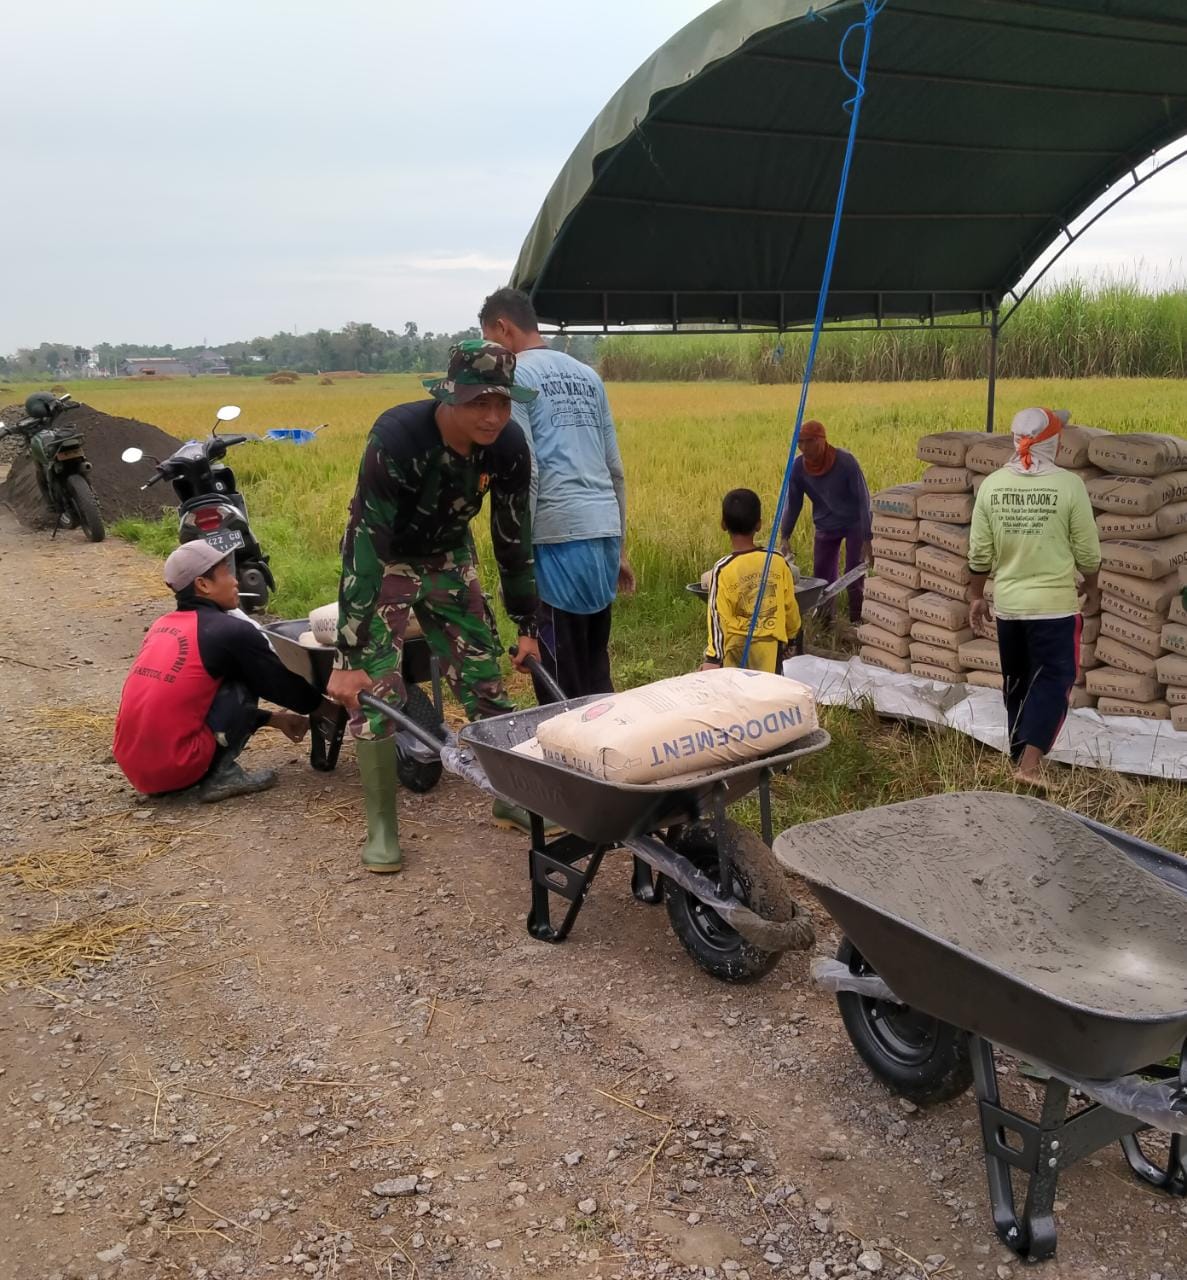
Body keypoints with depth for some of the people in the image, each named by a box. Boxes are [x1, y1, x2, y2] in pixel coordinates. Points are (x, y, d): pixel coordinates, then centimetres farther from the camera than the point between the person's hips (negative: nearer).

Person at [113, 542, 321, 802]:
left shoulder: (162, 625, 16)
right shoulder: (232, 631, -7)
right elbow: (284, 685, 4)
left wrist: (273, 719, 29)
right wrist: (322, 704, 25)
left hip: (132, 764, 7)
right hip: (174, 767, -7)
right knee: (243, 685, 5)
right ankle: (221, 776, -1)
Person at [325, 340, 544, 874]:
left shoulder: (508, 445, -20)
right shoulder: (397, 437, -35)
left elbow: (513, 538, -6)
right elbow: (366, 545, -35)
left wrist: (526, 627, -1)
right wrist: (348, 658, -35)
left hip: (448, 559, 4)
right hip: (382, 561, -4)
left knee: (484, 677, 4)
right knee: (375, 690, -12)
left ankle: (511, 796, 22)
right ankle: (381, 826, 3)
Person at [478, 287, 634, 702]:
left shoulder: (514, 376, -2)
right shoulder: (586, 375, 20)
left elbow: (524, 475, -11)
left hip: (559, 538, -7)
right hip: (604, 533, 7)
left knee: (560, 683, -1)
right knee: (596, 673, 14)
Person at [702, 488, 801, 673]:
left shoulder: (723, 570, -13)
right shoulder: (778, 562, -4)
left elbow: (718, 619, -12)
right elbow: (791, 609, 7)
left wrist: (713, 659, -9)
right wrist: (791, 635, 24)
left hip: (737, 652, -2)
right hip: (771, 650, 3)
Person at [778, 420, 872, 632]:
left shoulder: (846, 462, -25)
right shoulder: (798, 467, -15)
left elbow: (863, 500, -22)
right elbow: (792, 503, -5)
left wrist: (867, 539, -24)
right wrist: (785, 537, -11)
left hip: (855, 523, -4)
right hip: (826, 526, 4)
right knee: (822, 576, 5)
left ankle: (857, 622, 4)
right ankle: (824, 624, 18)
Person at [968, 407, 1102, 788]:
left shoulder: (992, 484, -4)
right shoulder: (1069, 485, -13)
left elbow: (980, 552, 1)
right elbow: (1087, 550, -5)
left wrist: (977, 595, 13)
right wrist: (1092, 590, 11)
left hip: (1008, 602, 4)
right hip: (1054, 603, -4)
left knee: (1017, 682, 16)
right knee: (1054, 679, 3)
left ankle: (1020, 756, 27)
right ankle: (1030, 762, -8)